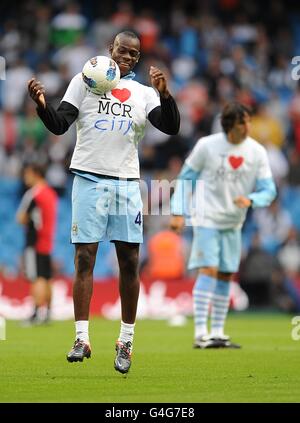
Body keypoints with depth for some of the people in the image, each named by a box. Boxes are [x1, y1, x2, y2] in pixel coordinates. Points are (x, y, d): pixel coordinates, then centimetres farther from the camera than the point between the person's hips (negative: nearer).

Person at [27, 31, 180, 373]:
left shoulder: (143, 93, 12)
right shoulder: (84, 81, 7)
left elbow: (171, 127, 1)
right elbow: (59, 124, 2)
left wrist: (164, 94, -15)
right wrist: (42, 104, -18)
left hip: (126, 182, 2)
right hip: (89, 178, -2)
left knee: (129, 262, 0)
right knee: (85, 258, -6)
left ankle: (126, 342, 8)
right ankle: (82, 339, -6)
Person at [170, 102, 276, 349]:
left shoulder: (257, 152, -2)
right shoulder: (207, 145, -9)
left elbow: (269, 190, -3)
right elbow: (186, 177, 0)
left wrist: (250, 200, -24)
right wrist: (178, 212, -4)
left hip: (233, 224, 5)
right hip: (207, 219, -5)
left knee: (226, 276, 7)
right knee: (208, 270, -15)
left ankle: (217, 333, 15)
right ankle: (201, 335, -16)